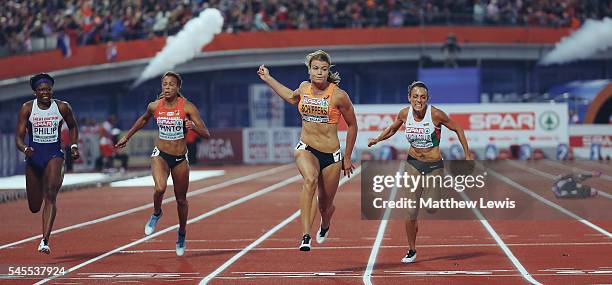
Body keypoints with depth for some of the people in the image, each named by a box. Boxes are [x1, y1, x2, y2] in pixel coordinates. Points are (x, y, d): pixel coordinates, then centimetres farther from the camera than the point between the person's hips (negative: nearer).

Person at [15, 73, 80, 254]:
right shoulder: (27, 108, -4)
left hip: (54, 155, -1)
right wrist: (25, 149, -27)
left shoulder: (62, 107, -2)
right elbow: (19, 137, -6)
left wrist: (74, 146, 5)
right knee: (34, 207, 11)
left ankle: (45, 241, -27)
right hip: (33, 156, 1)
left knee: (50, 196, -23)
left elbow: (72, 127, 19)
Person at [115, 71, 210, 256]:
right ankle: (156, 214, 6)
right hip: (160, 155, 0)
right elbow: (143, 119, 20)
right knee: (160, 188, -28)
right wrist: (127, 137, 27)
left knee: (181, 199, 11)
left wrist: (193, 126, -34)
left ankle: (182, 234, 36)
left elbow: (206, 134, -14)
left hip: (180, 159, 0)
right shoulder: (154, 106, -4)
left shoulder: (187, 107, -12)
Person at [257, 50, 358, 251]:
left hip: (331, 155, -1)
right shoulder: (305, 88, 2)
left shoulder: (339, 96, -9)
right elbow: (292, 97, 29)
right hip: (306, 149, 1)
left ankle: (325, 226, 50)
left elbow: (352, 125, 3)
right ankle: (305, 236, -40)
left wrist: (347, 158, 8)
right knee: (310, 179, -33)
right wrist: (268, 79, 30)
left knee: (325, 206, 9)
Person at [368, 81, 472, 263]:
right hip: (413, 164, 2)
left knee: (431, 209, 2)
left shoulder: (436, 114, -17)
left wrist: (467, 155, -2)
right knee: (411, 210, -8)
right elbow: (392, 129, 15)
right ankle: (411, 250, 8)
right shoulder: (404, 114, -7)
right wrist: (377, 140, -1)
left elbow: (457, 129, -4)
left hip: (434, 166, -2)